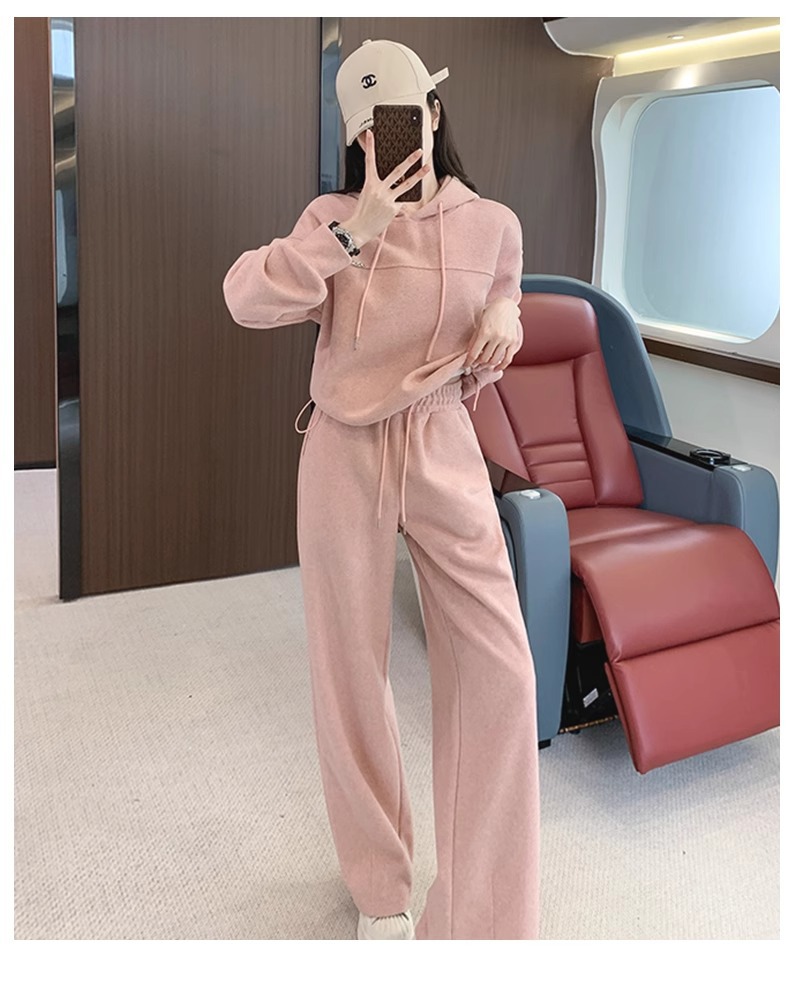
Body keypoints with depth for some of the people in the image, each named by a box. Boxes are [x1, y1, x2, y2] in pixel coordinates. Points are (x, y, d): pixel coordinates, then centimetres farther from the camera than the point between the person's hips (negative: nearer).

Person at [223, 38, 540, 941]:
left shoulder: (493, 224, 1)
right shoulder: (335, 216, -3)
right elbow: (246, 299, -15)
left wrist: (505, 321, -5)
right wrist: (351, 236, -24)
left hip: (446, 452, 1)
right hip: (345, 455, -1)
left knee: (499, 669, -5)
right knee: (352, 674, 8)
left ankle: (484, 916, 15)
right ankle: (379, 887, 31)